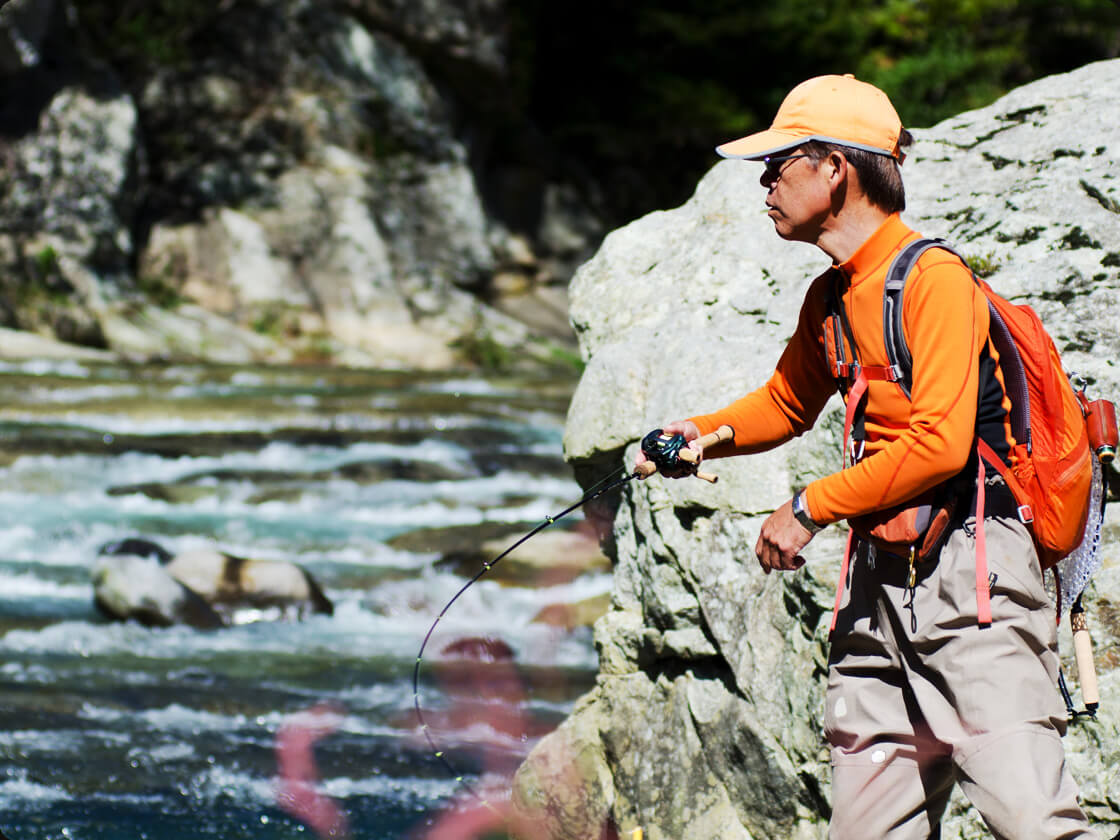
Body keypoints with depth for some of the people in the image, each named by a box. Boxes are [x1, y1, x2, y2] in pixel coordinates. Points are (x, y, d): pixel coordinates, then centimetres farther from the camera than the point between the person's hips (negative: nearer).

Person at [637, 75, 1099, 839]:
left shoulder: (932, 278, -12)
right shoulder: (829, 298, 15)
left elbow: (939, 444, -20)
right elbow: (787, 403, 34)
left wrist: (811, 508, -13)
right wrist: (708, 433, 14)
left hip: (970, 579, -8)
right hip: (880, 585, 8)